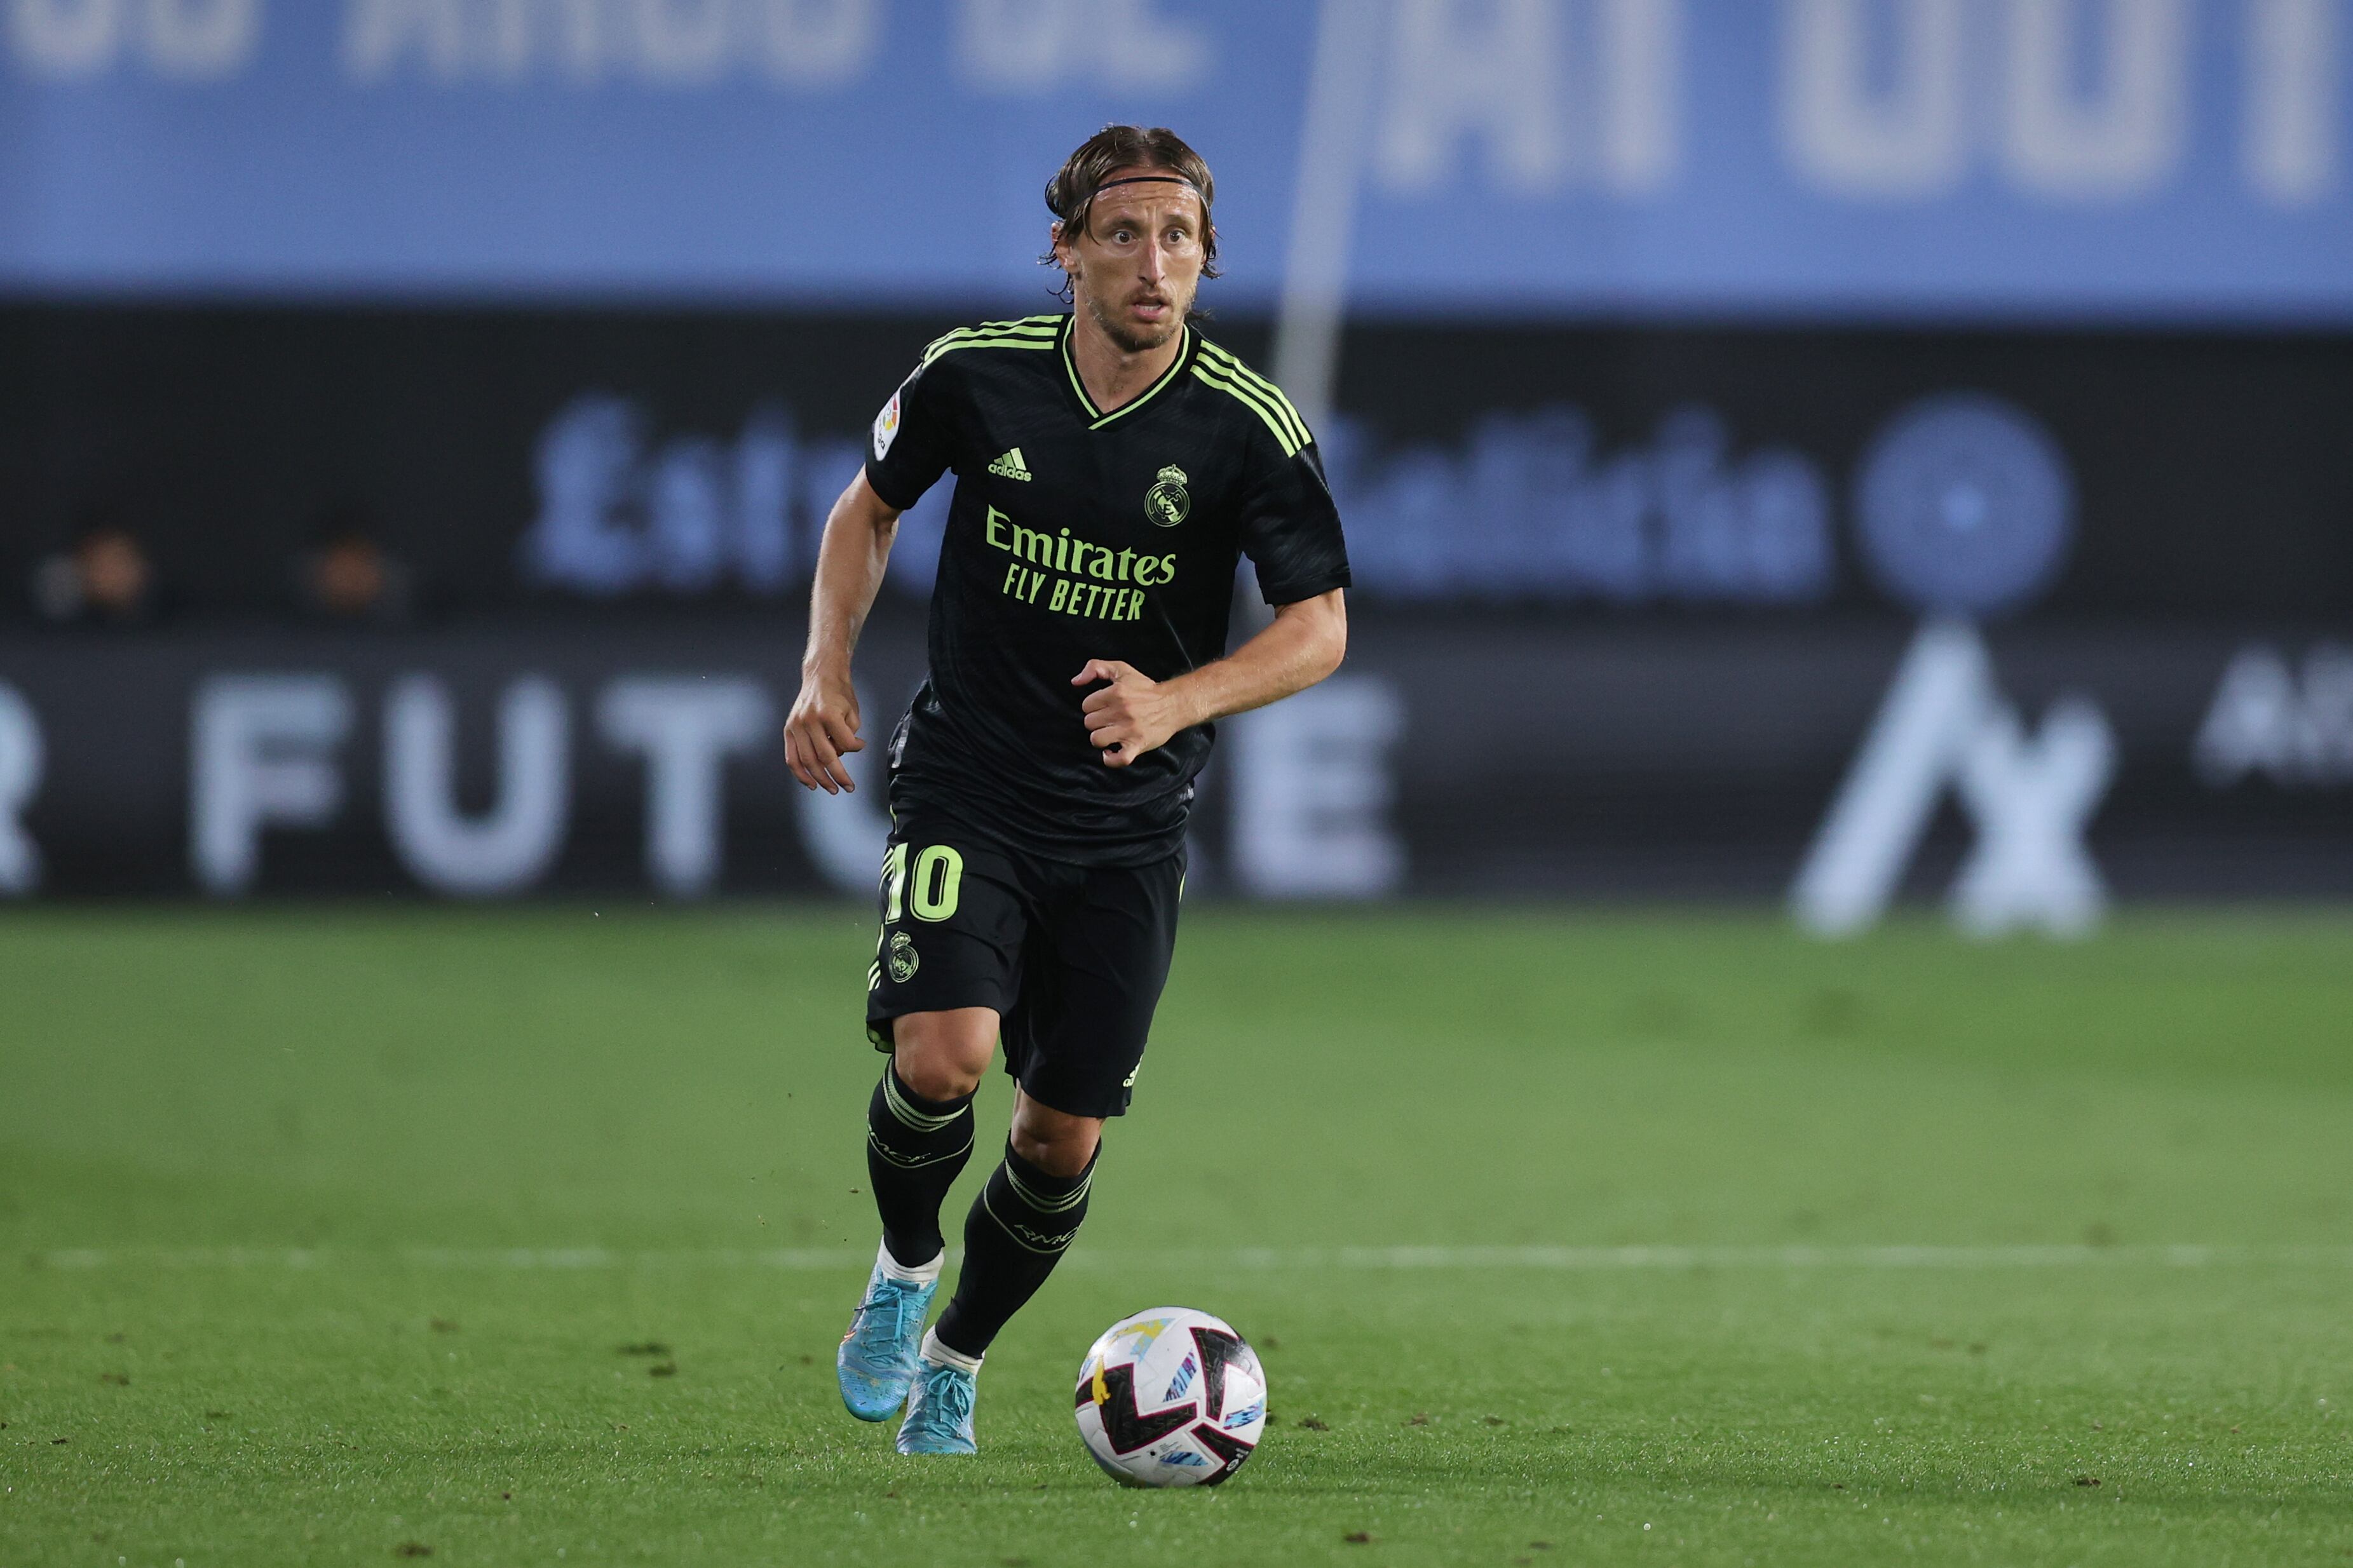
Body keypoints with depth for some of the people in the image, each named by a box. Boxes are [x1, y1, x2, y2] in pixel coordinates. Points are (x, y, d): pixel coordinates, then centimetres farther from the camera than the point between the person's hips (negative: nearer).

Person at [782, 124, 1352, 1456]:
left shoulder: (1248, 428, -12)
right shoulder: (976, 375, -7)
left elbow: (1318, 630, -12)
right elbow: (871, 506, 12)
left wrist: (1178, 703, -30)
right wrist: (828, 670, -2)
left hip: (1128, 831, 1)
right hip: (967, 786, -1)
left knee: (1063, 1139, 3)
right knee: (942, 1056, -23)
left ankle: (958, 1361, 30)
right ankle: (907, 1267, 8)